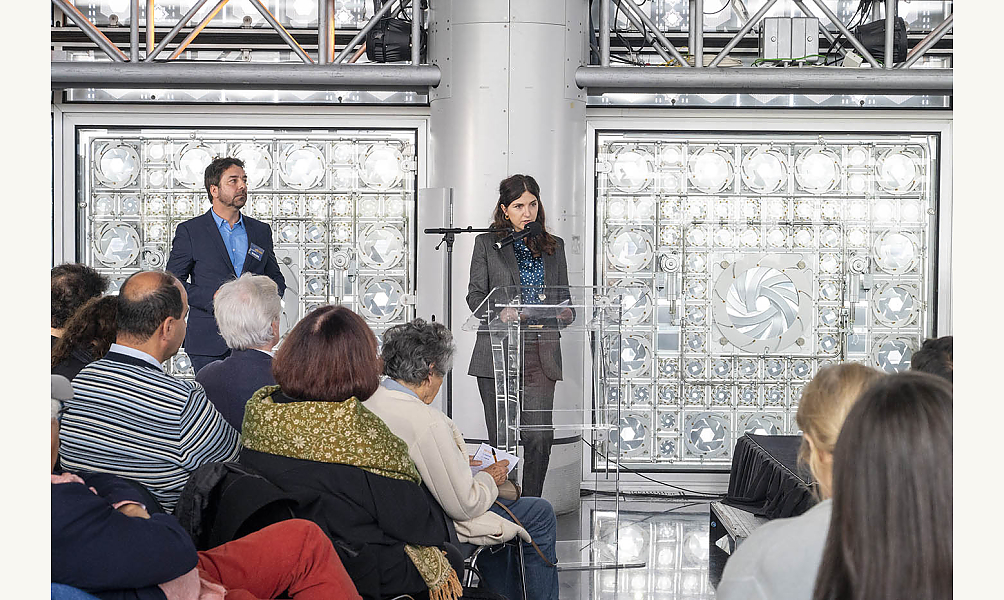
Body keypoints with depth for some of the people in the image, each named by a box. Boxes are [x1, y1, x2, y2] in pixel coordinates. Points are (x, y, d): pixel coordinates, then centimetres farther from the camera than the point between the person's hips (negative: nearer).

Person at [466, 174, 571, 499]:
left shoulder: (554, 246, 16)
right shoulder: (487, 244, 7)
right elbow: (475, 295, 4)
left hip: (540, 354, 2)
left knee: (540, 437, -6)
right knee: (501, 438, 0)